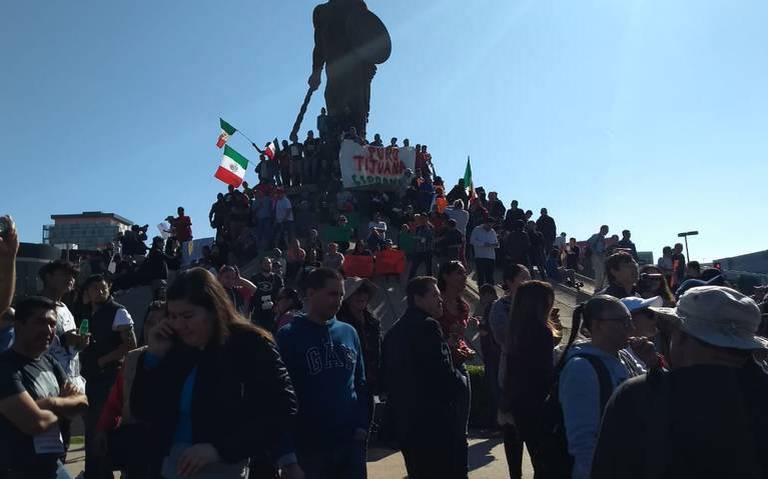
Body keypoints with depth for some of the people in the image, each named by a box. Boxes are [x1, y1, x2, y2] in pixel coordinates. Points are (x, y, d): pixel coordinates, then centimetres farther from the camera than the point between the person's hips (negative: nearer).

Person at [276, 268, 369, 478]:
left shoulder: (348, 332, 5)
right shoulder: (288, 336, -8)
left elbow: (360, 382, 11)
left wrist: (362, 425, 1)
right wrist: (287, 451, -11)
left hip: (352, 441, 4)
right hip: (311, 445, -4)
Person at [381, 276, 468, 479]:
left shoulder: (393, 331, 13)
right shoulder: (428, 326, -14)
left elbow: (386, 377, 17)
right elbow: (444, 373, -19)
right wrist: (460, 383, -1)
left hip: (404, 420, 9)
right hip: (434, 418, -9)